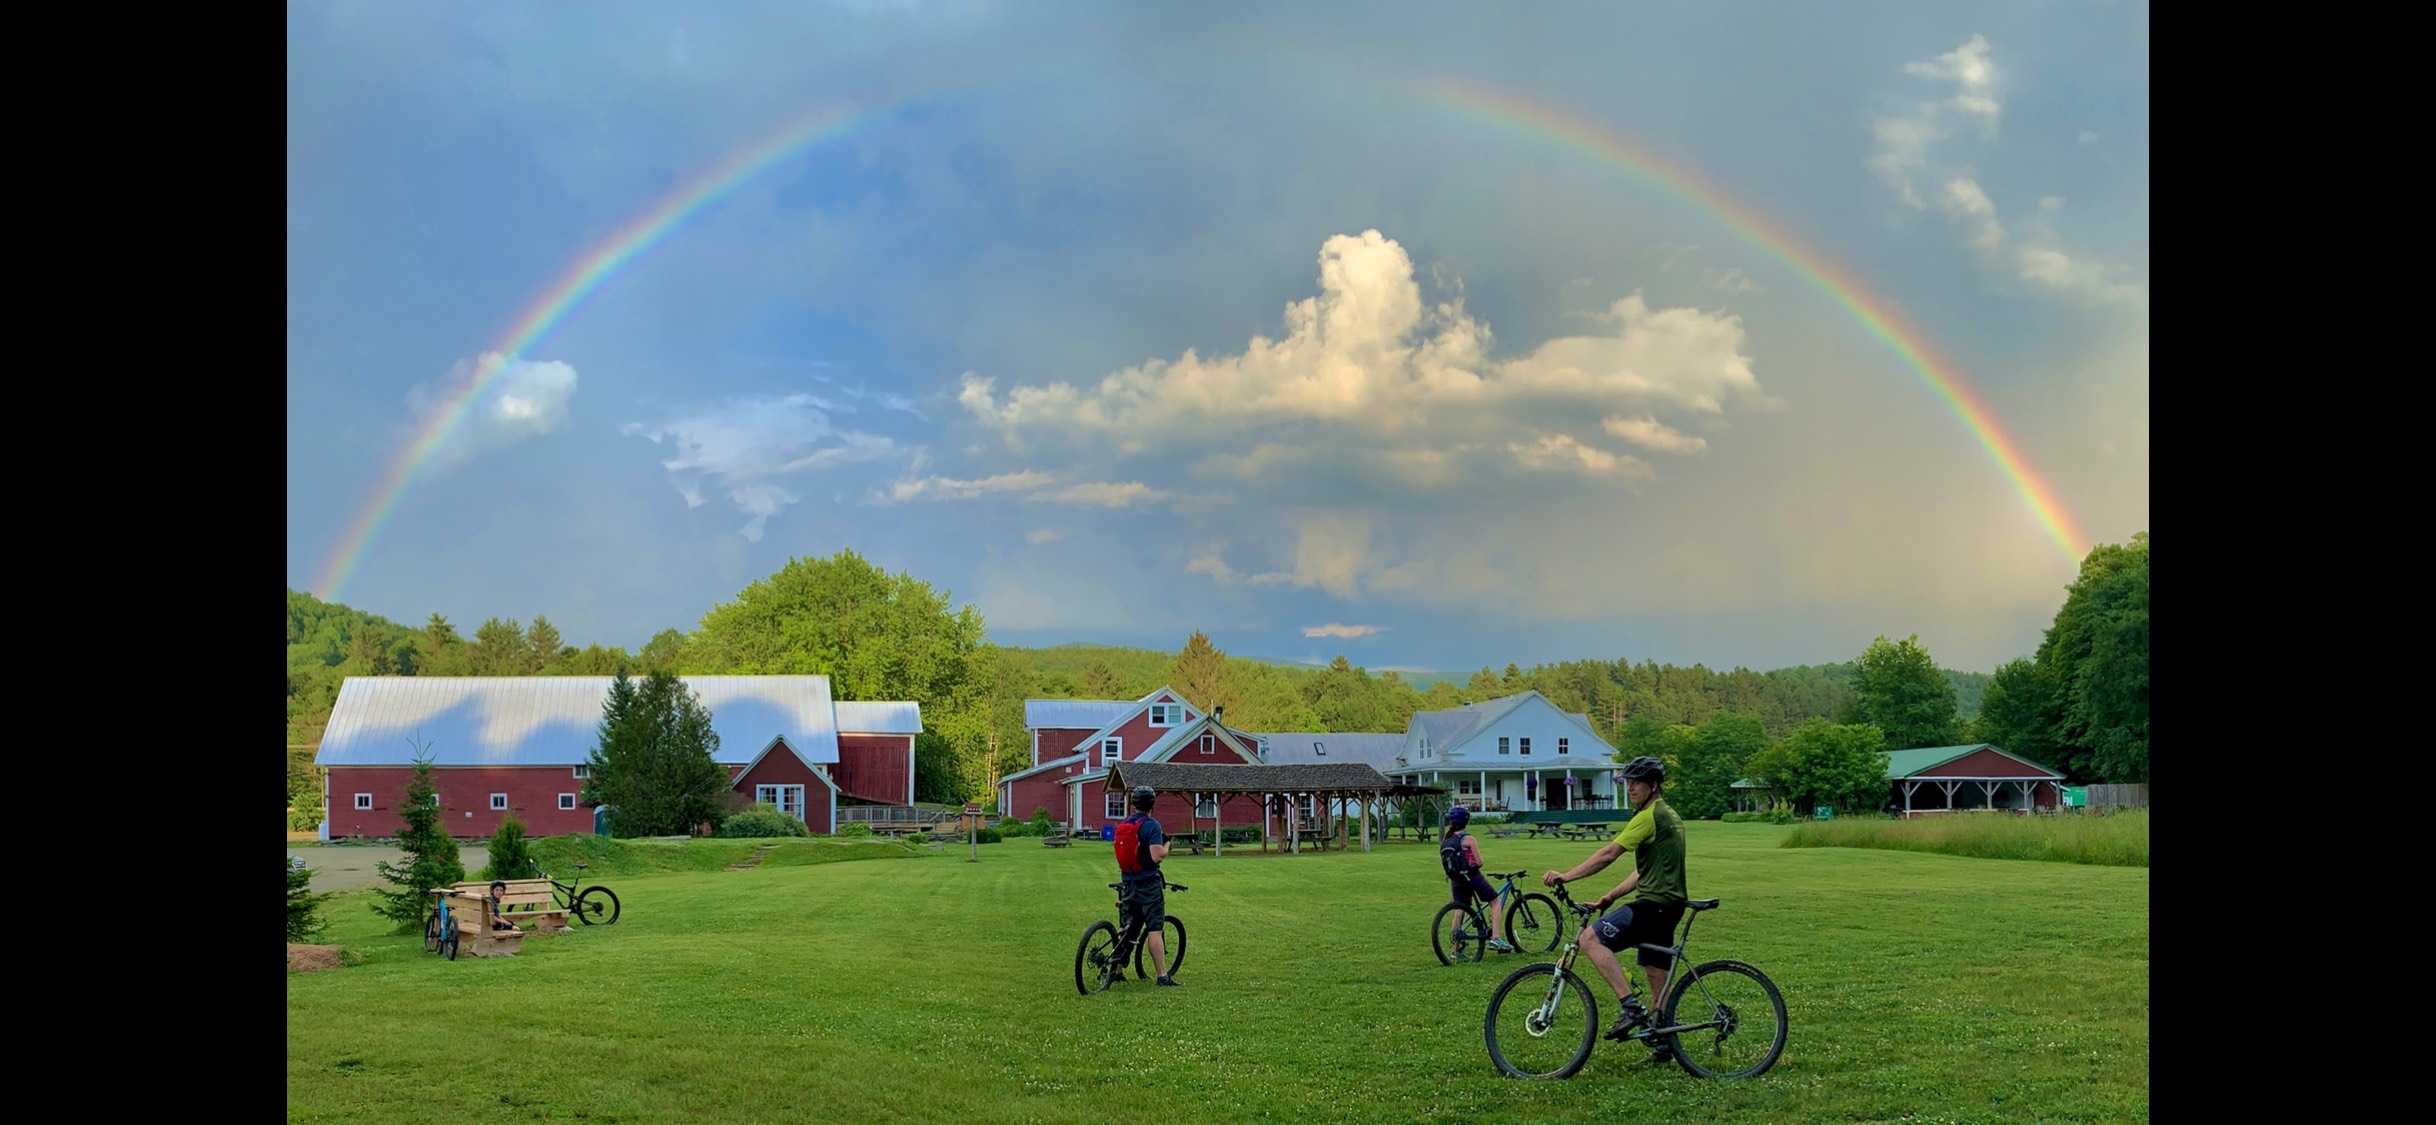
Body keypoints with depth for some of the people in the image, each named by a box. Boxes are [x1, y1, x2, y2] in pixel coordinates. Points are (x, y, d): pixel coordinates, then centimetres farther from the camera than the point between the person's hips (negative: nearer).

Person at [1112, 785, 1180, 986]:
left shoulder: (1122, 826, 9)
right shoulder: (1151, 825, -12)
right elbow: (1157, 856, -19)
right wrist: (1166, 845, -1)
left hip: (1128, 884, 6)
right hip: (1148, 884, -6)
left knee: (1127, 930, 16)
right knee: (1155, 930, -7)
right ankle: (1162, 976, -9)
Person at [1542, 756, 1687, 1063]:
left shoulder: (1650, 816, -12)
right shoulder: (1669, 817, 21)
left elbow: (1608, 853, -21)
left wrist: (1566, 876, -22)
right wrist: (1608, 898, 15)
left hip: (1654, 903, -11)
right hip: (1670, 905, 11)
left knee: (1591, 937, -18)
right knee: (1657, 977, 16)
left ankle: (1630, 1007, -21)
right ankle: (1662, 1043, 22)